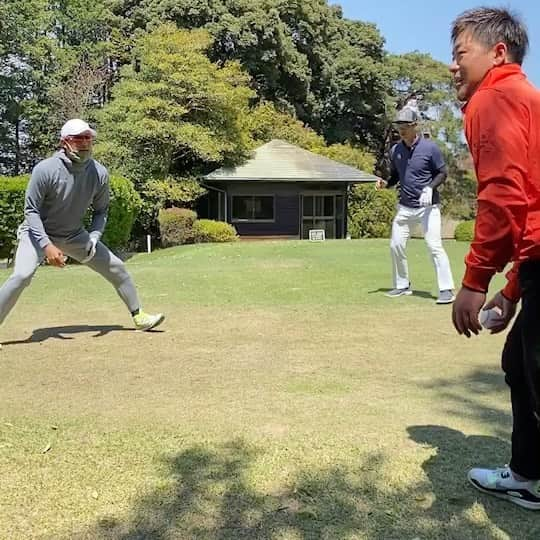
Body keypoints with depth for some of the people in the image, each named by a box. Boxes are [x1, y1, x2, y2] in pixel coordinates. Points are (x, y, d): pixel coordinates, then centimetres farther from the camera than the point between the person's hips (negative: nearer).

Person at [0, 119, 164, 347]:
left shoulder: (99, 173, -13)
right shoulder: (45, 170, -25)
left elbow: (100, 211, 1)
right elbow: (31, 210, -20)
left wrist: (93, 238, -16)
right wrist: (47, 245, -30)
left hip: (75, 235, 5)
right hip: (38, 233, -4)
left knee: (116, 267, 2)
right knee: (22, 275, -28)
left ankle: (138, 316, 20)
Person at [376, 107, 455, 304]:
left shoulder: (430, 147, -9)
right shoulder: (395, 150, 4)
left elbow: (443, 173, -3)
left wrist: (430, 188, -20)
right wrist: (385, 184, -6)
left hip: (428, 206, -5)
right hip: (405, 206, 5)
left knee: (434, 246, -13)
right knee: (396, 245, 5)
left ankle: (446, 290, -9)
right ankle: (402, 286, 21)